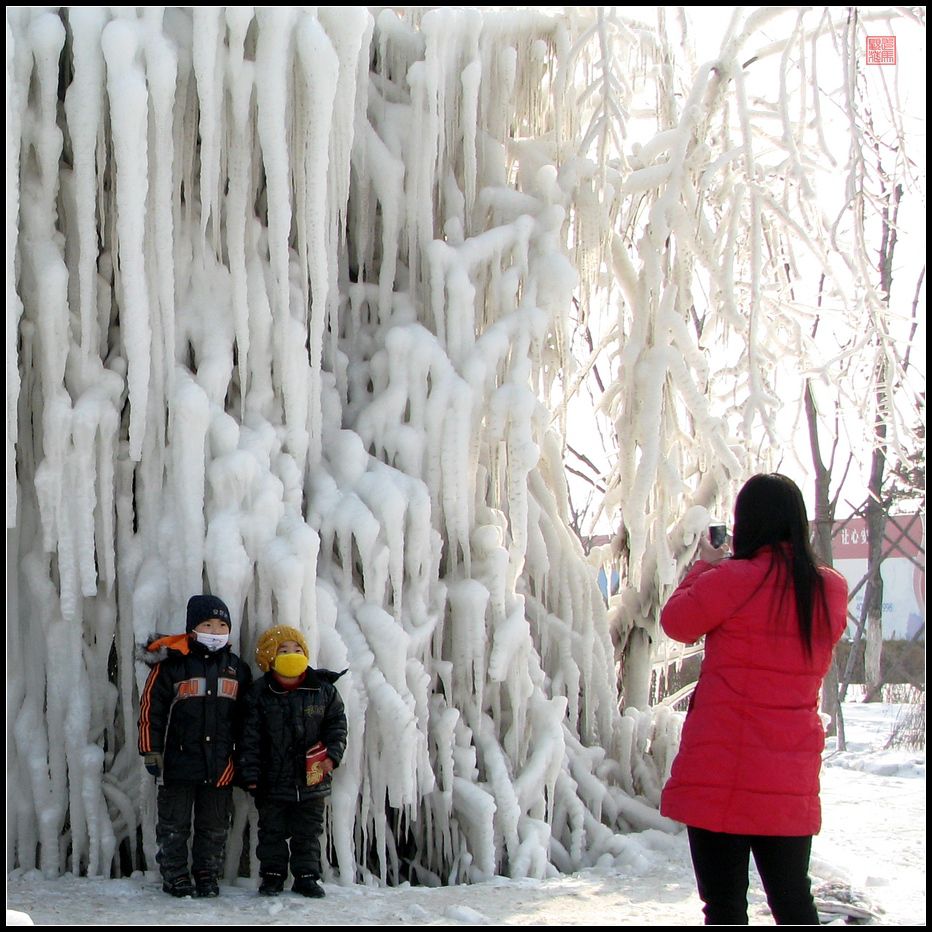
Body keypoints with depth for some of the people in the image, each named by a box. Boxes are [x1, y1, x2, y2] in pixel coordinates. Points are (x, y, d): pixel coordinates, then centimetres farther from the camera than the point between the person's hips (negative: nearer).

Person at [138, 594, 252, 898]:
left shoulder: (237, 669, 8)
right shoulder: (171, 665, -6)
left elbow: (245, 718, 16)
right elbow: (151, 709, -4)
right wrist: (151, 752, -7)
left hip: (220, 766, 3)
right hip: (178, 762, -3)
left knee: (214, 827, 11)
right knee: (174, 825, 6)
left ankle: (208, 874, 22)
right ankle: (174, 875, 18)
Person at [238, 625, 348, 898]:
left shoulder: (323, 689, -3)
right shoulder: (259, 695, -7)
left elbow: (336, 723, 6)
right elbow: (250, 737, -6)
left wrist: (332, 754, -7)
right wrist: (250, 774, -8)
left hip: (312, 779, 1)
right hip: (273, 781, -1)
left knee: (308, 831, 11)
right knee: (272, 831, 9)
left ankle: (307, 876, 22)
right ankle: (272, 874, 22)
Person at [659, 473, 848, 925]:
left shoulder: (731, 580, -13)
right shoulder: (831, 590, 3)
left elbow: (676, 621, 1)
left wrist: (705, 565, 15)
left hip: (721, 772, -5)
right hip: (792, 778, 5)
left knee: (724, 904, 2)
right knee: (793, 899, 16)